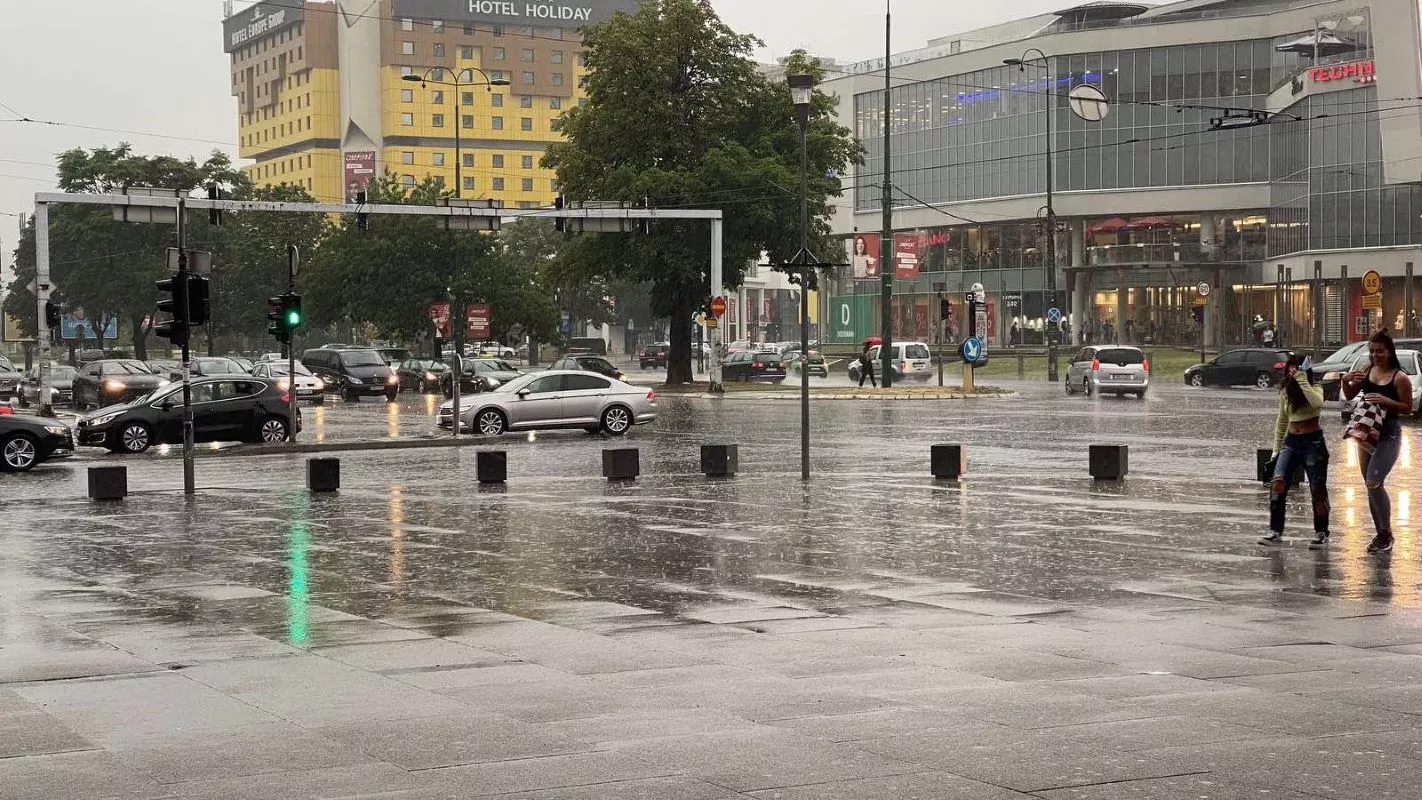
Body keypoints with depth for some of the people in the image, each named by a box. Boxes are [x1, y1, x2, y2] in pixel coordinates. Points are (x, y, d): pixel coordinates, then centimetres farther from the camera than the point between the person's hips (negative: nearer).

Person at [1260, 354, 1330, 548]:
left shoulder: (1315, 389, -5)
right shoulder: (1285, 391, 9)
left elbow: (1317, 403, -31)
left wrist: (1302, 380, -27)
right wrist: (1276, 449, 16)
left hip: (1313, 442, -4)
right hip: (1291, 441, 4)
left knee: (1318, 489, -1)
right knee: (1278, 482, -14)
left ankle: (1321, 534, 13)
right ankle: (1275, 531, -13)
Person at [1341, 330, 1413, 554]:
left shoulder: (1400, 378, -12)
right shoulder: (1367, 371, 4)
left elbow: (1407, 408, -9)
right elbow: (1350, 396, 10)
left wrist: (1385, 400, -23)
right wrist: (1346, 381, -10)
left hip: (1388, 436, -7)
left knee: (1374, 483, -16)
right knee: (1371, 486, 11)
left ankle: (1387, 532, -2)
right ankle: (1381, 534, 22)